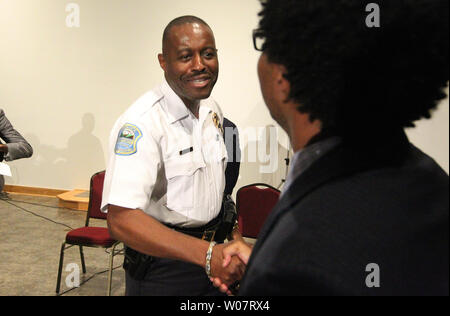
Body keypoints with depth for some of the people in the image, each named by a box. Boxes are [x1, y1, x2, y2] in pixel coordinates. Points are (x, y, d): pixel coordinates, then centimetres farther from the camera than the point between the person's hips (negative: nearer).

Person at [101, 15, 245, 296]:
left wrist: (233, 235, 15)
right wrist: (206, 253, -40)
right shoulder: (141, 122, -24)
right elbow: (121, 219, -34)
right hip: (162, 266, -7)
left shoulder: (213, 110, 1)